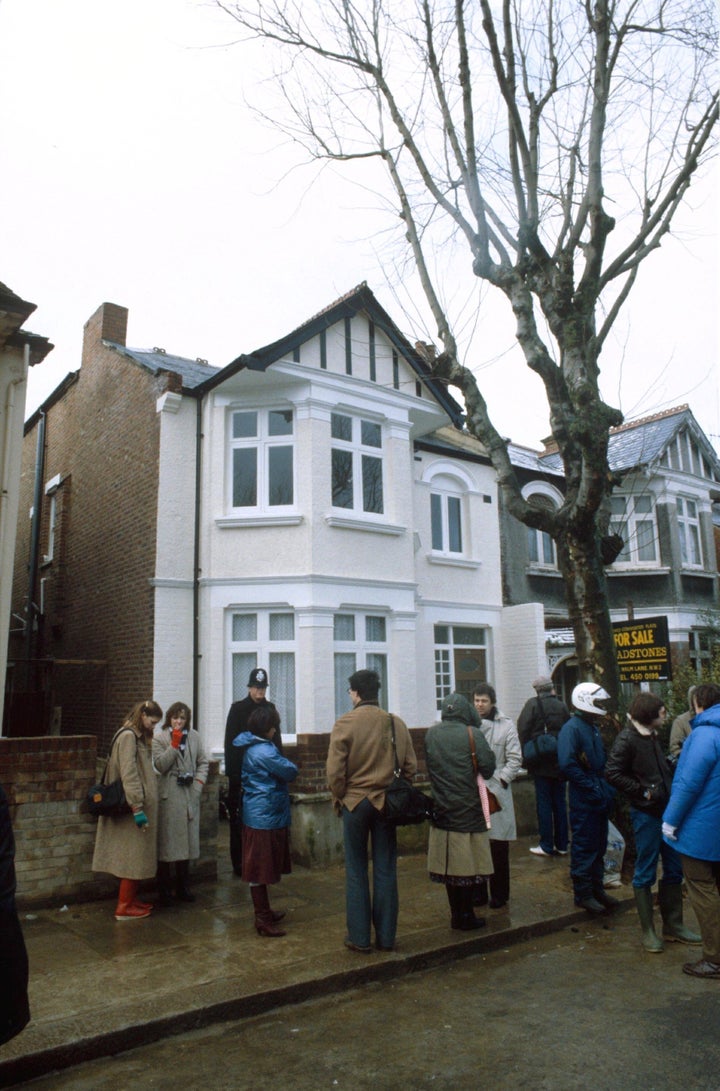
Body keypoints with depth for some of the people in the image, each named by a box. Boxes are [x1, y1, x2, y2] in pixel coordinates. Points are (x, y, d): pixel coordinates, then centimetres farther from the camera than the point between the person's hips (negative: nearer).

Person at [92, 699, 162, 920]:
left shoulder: (138, 737, 15)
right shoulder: (128, 736, -15)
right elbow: (128, 774, -22)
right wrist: (137, 808, -24)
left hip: (140, 804, 9)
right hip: (134, 805, -9)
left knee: (136, 855, 15)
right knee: (132, 855, -2)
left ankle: (131, 900, 24)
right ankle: (124, 907, 5)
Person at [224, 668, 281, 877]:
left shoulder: (270, 708, 8)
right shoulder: (237, 708, -2)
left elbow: (276, 740, 10)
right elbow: (230, 741, -5)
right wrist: (231, 772, -11)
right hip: (242, 772, -3)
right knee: (239, 819, 3)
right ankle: (239, 863, 12)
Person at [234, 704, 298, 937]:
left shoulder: (253, 747, 10)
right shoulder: (264, 752, -22)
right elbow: (291, 772, -14)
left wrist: (284, 764, 2)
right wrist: (290, 764, 5)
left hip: (260, 815, 10)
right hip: (265, 817, -10)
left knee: (261, 868, 19)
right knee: (260, 868, 0)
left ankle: (264, 912, 31)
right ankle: (262, 920, 9)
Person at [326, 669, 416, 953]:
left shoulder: (345, 723, -11)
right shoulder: (396, 723, -1)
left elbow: (334, 770, -13)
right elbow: (410, 766, 3)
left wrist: (339, 798, 2)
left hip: (354, 802, -3)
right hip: (386, 803, 3)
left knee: (356, 871, 9)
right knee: (386, 871, 10)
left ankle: (359, 938, 15)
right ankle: (386, 937, 18)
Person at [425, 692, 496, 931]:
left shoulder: (431, 734, 1)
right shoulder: (472, 734, -13)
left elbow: (429, 767, 9)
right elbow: (487, 768, -12)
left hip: (442, 810, 4)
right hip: (468, 811, -4)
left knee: (448, 864, 12)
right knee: (466, 864, 6)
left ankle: (456, 914, 21)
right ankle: (466, 916, 14)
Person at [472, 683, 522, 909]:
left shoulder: (506, 725, 0)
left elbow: (515, 759, 0)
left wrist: (501, 779, -7)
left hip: (496, 791, -1)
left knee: (498, 847, 6)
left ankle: (499, 894, 20)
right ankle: (478, 892, 21)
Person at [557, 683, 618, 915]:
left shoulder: (593, 727, 14)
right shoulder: (572, 728, -16)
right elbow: (567, 766, -24)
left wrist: (607, 789, 8)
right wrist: (593, 789, -21)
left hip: (599, 798, 9)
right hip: (583, 800, -9)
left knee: (598, 846, 18)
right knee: (584, 847, 1)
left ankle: (596, 888, 30)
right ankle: (583, 894, 13)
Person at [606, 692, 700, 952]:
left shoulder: (652, 736, 12)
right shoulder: (627, 739, -14)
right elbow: (613, 774, -20)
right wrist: (643, 791, -17)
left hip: (666, 811, 8)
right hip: (646, 814, -8)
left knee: (674, 869, 15)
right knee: (645, 874, 3)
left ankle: (673, 925, 29)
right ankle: (648, 931, 15)